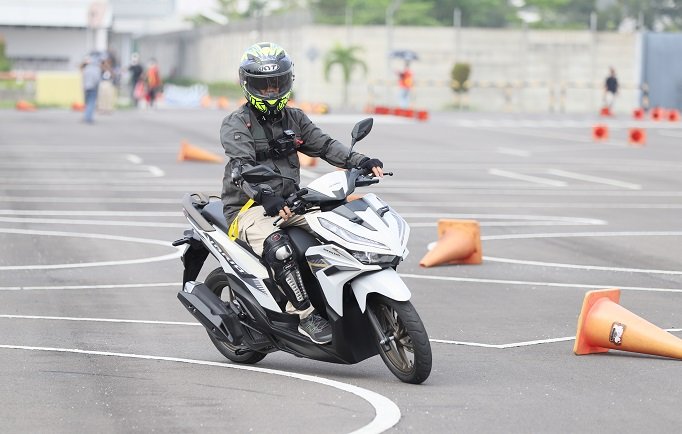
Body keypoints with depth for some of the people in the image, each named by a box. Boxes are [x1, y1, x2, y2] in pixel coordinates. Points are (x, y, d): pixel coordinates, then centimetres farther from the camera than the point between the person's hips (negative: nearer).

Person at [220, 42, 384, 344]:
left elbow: (324, 145, 5)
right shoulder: (235, 125, -5)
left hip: (288, 202, 6)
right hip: (249, 208, -6)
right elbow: (242, 168, -21)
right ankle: (306, 316, -29)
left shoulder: (294, 119, 16)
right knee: (279, 251, -34)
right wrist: (265, 196, -40)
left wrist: (361, 162, -13)